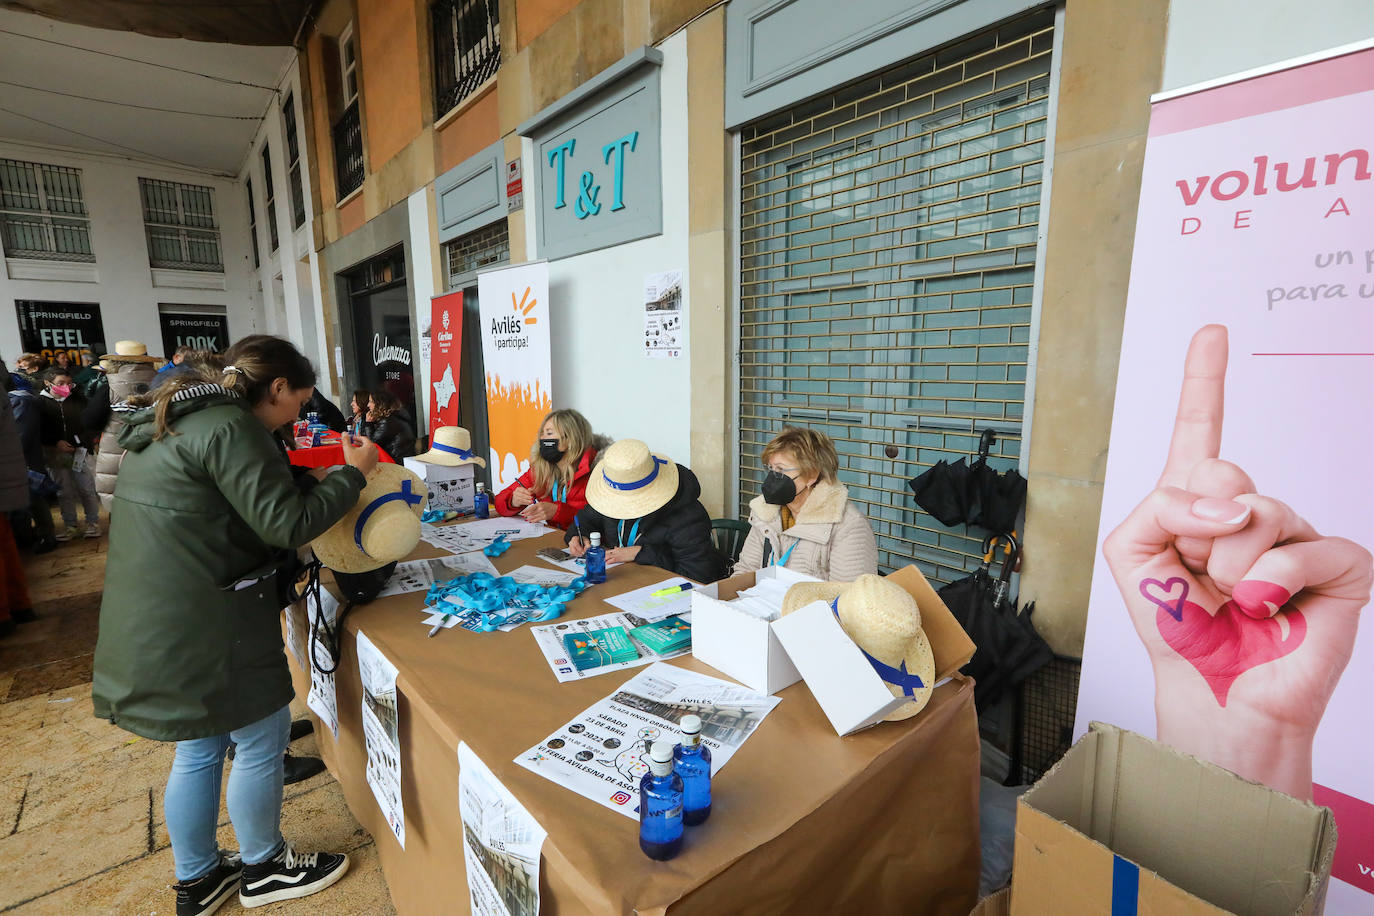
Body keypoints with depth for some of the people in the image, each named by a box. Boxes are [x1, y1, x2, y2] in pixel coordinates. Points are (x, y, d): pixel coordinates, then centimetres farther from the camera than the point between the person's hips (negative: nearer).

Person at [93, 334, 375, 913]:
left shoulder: (175, 423, 13)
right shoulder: (230, 428, -20)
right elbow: (287, 524, -22)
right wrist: (352, 473, -12)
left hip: (154, 620, 10)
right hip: (205, 626, -10)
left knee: (200, 747, 23)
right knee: (262, 740, 10)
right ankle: (263, 869, 31)